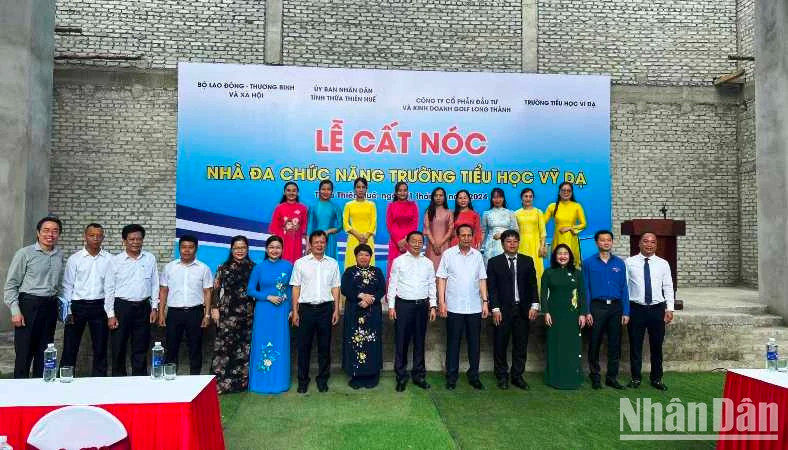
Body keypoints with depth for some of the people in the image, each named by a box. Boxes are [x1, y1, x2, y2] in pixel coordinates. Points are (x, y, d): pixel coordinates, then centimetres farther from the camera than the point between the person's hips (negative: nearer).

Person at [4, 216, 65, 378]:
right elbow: (11, 284, -5)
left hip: (50, 306, 4)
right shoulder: (24, 253, -5)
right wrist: (15, 311, -10)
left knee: (44, 351, 12)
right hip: (29, 304, -4)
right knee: (24, 351, 0)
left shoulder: (60, 255, 8)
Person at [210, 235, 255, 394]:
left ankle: (242, 380, 18)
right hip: (227, 313, -2)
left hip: (248, 313, 2)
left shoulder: (253, 267, 7)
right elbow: (216, 290, 3)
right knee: (224, 346, -5)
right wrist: (215, 309, -4)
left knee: (245, 348, 6)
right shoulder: (223, 268, 3)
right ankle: (221, 382, 3)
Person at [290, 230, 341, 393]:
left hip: (326, 308, 1)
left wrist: (336, 310, 2)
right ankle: (303, 380, 18)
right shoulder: (300, 263, 3)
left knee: (324, 346, 8)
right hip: (306, 308, -1)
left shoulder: (333, 263, 7)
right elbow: (296, 288, 2)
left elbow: (335, 288, 8)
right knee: (303, 345, 5)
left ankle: (323, 379, 21)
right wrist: (295, 311, -2)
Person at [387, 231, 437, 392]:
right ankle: (401, 376, 13)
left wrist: (433, 306, 4)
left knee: (420, 341, 9)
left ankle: (419, 375, 21)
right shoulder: (399, 261, 1)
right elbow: (392, 284, 0)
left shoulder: (428, 263, 8)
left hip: (422, 305, 2)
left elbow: (432, 286, 10)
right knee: (401, 342, 1)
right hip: (403, 304, -2)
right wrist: (391, 306, -4)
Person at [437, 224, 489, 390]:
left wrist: (485, 301, 3)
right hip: (454, 307, -3)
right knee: (453, 342, 5)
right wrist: (442, 302, -8)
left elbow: (482, 280, 10)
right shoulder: (448, 254, -1)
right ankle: (451, 377, 15)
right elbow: (442, 279, -2)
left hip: (475, 308, 3)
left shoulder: (477, 255, 7)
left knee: (474, 342, 9)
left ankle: (474, 376, 21)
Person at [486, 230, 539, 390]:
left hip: (523, 309, 2)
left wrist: (534, 305, -3)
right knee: (500, 345, 4)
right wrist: (495, 309, -10)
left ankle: (517, 376, 19)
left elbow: (533, 284, 7)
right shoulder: (494, 262, 3)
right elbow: (492, 287, -2)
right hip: (503, 310, -2)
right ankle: (502, 376, 17)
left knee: (521, 345, 7)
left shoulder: (527, 261, 10)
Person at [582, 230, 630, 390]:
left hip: (615, 307, 2)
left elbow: (624, 289, 6)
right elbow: (585, 289, -2)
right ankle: (595, 376, 17)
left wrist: (626, 312, 0)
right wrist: (587, 312, -8)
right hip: (597, 307, -2)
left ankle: (612, 377, 19)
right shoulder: (588, 263, 1)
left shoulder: (620, 263, 7)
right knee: (595, 343, 5)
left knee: (614, 344, 8)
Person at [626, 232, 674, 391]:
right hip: (636, 309, -1)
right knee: (635, 345, 7)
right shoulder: (629, 262, 0)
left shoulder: (663, 264, 6)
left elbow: (668, 287, 5)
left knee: (657, 346, 11)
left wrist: (669, 308, -2)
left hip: (657, 309, 2)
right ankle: (636, 378, 20)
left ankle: (656, 379, 25)